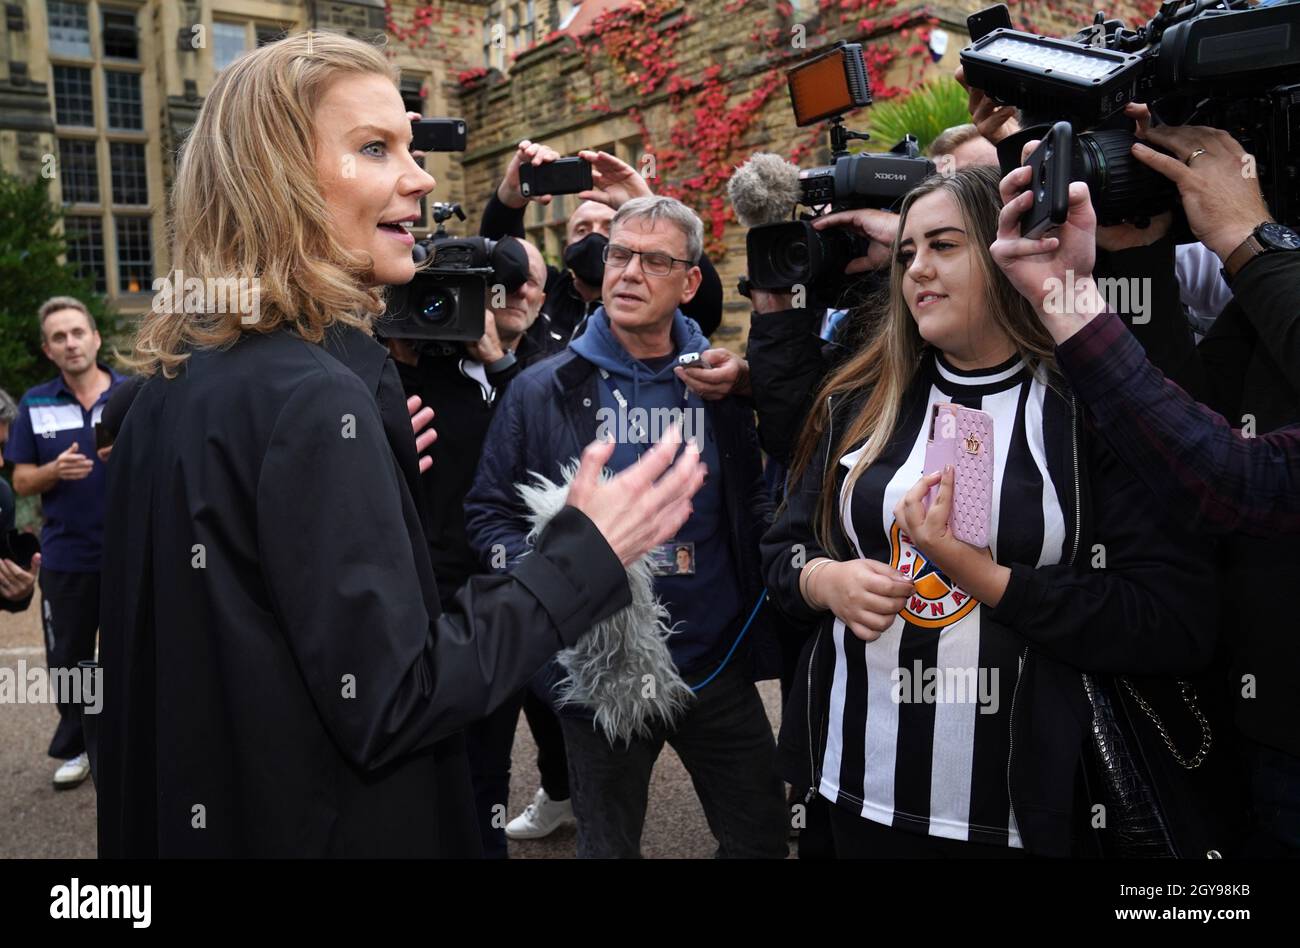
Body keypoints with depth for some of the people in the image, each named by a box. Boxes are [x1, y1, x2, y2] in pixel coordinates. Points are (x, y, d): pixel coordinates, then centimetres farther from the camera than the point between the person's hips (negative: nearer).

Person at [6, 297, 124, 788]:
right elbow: (22, 482, 4)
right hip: (66, 557, 2)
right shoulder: (35, 404, 3)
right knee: (68, 659, 13)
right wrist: (55, 470, -17)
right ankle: (75, 747, 30)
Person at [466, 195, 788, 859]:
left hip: (717, 662, 2)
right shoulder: (543, 390, -4)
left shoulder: (720, 384, 2)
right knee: (607, 846, 18)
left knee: (761, 838, 17)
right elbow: (490, 512, -1)